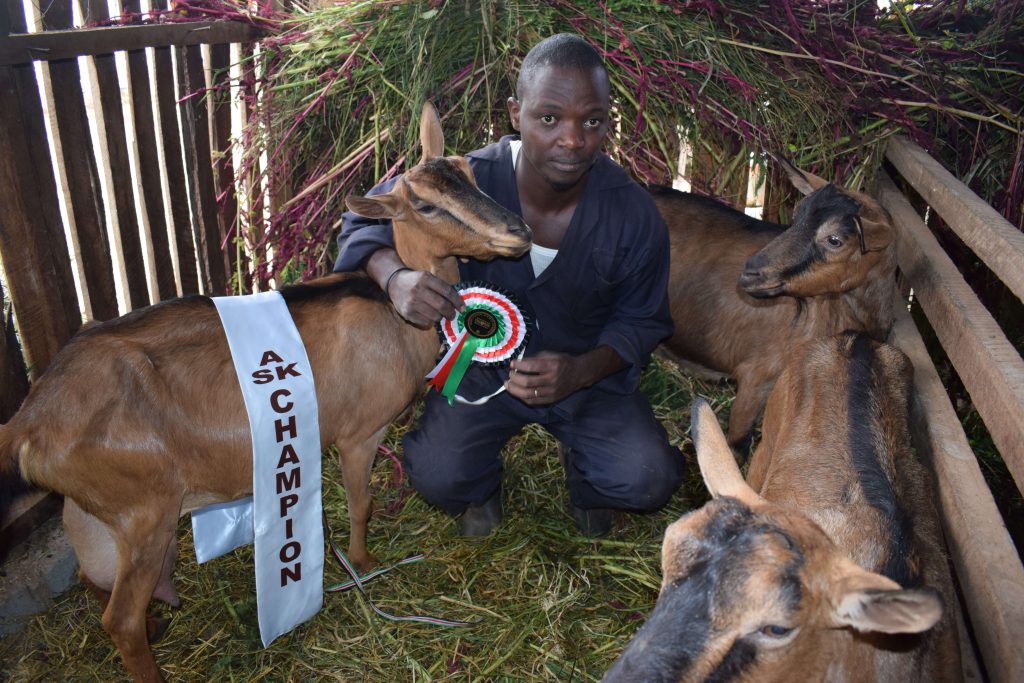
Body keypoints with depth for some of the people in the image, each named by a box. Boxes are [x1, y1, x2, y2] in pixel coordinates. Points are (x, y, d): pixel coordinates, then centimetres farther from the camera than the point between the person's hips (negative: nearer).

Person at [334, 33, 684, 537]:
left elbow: (641, 321, -5)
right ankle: (482, 484, 18)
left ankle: (582, 475, 20)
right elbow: (366, 221, -8)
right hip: (482, 367, 0)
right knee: (437, 476, -23)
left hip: (587, 372, 1)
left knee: (649, 480, -19)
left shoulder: (634, 215, -20)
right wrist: (395, 276, -33)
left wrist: (581, 372, -26)